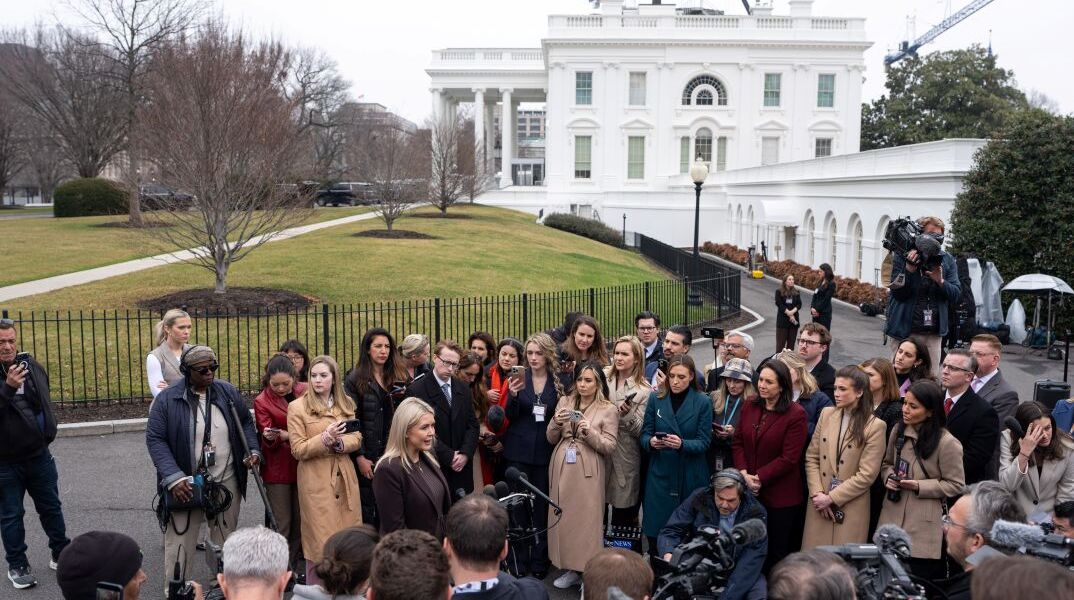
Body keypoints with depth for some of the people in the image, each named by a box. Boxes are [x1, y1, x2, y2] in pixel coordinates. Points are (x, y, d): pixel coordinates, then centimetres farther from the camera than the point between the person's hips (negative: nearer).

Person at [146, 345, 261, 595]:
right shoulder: (167, 400, -9)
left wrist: (253, 450, -2)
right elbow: (155, 440, -9)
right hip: (185, 484, -3)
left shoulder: (228, 393, 1)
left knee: (225, 539, 14)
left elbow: (245, 422, 15)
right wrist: (174, 478, -19)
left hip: (226, 482, 3)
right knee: (181, 541, 0)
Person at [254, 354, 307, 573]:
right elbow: (268, 436, -9)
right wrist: (272, 437, -32)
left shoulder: (305, 392, 1)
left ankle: (296, 564, 23)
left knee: (301, 520, 10)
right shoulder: (262, 401, -5)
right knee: (281, 522, 0)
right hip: (278, 469, -3)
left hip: (303, 466, 3)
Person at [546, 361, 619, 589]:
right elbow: (551, 439, 10)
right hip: (562, 469, 4)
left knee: (587, 519, -4)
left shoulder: (608, 410, -2)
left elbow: (609, 447, -5)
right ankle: (571, 568, 21)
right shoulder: (564, 402, 9)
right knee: (564, 517, 8)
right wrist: (556, 423, -11)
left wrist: (590, 432, -20)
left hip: (588, 472, -4)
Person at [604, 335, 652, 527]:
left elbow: (640, 430, -8)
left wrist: (627, 414, -24)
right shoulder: (603, 377, 3)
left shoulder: (644, 390, -4)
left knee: (623, 515, 5)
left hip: (625, 457, -2)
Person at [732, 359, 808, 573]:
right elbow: (738, 443, 7)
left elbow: (789, 458, -15)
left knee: (777, 553, 8)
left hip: (781, 496, -4)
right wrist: (744, 474, -8)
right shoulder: (750, 406, 5)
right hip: (749, 492, 5)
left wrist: (759, 478, -15)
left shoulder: (796, 414, -12)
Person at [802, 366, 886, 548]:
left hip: (850, 508, -3)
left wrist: (831, 498, -11)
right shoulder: (826, 414, 5)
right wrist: (817, 494, -6)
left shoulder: (875, 426, -8)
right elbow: (811, 458, 6)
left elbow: (867, 475, -11)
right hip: (819, 505, 4)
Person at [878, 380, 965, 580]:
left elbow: (956, 485, -7)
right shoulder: (898, 431, 4)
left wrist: (919, 486, -16)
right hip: (893, 518, 5)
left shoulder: (947, 443, -13)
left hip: (924, 526, -5)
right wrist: (889, 477, -3)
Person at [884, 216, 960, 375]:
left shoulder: (947, 260, 6)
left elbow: (956, 294, 2)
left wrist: (940, 281, -17)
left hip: (934, 332, 3)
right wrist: (909, 270, -25)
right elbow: (898, 293, -10)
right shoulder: (902, 256, -5)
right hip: (905, 331, -3)